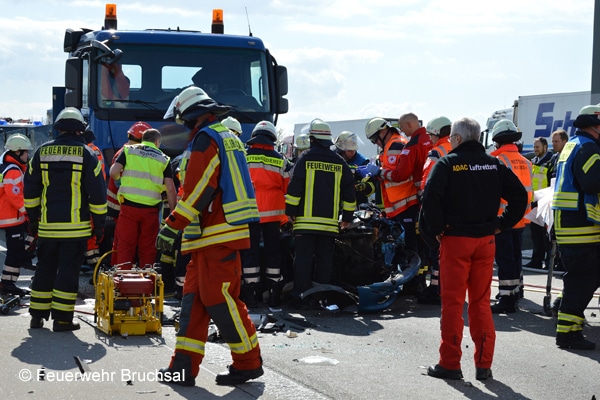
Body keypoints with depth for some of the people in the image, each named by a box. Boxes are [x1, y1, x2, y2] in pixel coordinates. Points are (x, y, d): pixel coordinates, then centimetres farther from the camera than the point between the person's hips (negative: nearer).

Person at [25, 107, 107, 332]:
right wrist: (99, 224, 2)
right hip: (75, 226, -3)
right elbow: (97, 193, -5)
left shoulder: (42, 152, 6)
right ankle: (62, 319, -1)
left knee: (45, 269, 13)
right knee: (69, 270, 1)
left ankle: (37, 315, 18)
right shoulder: (86, 154, -4)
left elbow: (30, 190, 9)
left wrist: (32, 220, 18)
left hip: (48, 225, 3)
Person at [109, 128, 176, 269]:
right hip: (150, 209, 0)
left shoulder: (128, 150, 8)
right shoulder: (163, 158, 9)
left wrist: (122, 177, 20)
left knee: (125, 246, 3)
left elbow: (113, 173, -3)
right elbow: (171, 189, 2)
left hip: (128, 206, 0)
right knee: (148, 248, 9)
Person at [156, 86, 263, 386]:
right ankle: (184, 366, 8)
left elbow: (197, 191, -18)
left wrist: (173, 226, -17)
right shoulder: (228, 137, 21)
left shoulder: (206, 139, -10)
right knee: (194, 298, 8)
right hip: (214, 236, 10)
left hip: (217, 236, -10)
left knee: (219, 299, -7)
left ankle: (248, 363, 2)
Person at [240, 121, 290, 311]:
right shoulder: (280, 160, 1)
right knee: (272, 252, 7)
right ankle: (274, 297, 7)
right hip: (272, 214, 1)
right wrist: (286, 215, 17)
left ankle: (250, 295, 4)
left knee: (250, 252, 5)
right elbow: (287, 189, 5)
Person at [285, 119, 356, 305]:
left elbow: (294, 187, -5)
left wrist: (290, 210, 4)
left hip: (306, 220, -3)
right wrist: (348, 216, 17)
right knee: (325, 260, 6)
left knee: (303, 258, -2)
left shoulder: (306, 158, -2)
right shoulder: (339, 162, 9)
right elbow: (349, 191, 11)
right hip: (330, 222, 3)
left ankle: (300, 295, -5)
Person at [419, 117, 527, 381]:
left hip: (455, 239, -4)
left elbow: (430, 197, -19)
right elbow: (519, 195, 6)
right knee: (481, 302, 11)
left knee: (452, 302, 2)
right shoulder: (494, 164, 7)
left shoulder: (448, 163, -7)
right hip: (486, 240, 4)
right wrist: (502, 225, 8)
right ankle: (484, 364, 11)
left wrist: (436, 229, -9)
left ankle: (450, 364, 5)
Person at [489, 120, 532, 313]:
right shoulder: (525, 162, 7)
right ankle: (514, 291, 28)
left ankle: (506, 299, -5)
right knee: (515, 256, 17)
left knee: (504, 258, -4)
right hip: (520, 218, 7)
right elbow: (528, 190, 13)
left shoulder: (498, 160, -13)